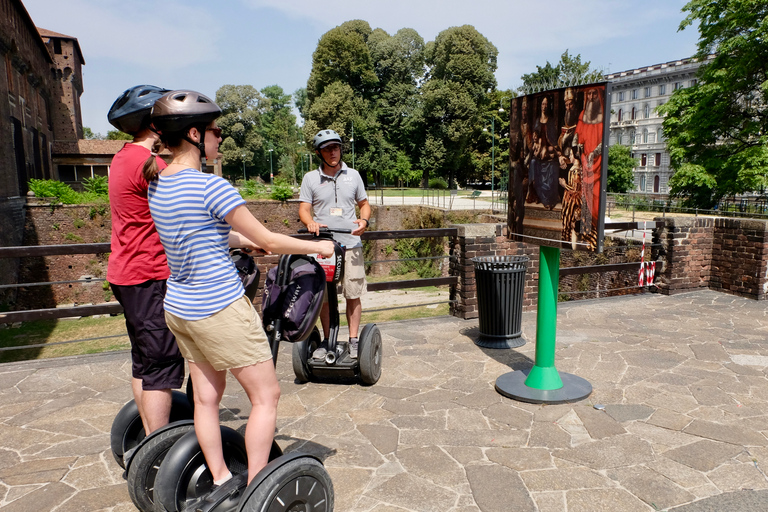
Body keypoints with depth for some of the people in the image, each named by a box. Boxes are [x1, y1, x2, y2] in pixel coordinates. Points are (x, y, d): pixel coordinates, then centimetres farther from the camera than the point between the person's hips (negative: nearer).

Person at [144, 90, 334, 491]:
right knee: (266, 396, 5)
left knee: (206, 397, 18)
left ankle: (221, 481, 31)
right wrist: (318, 247, 0)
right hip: (219, 309, -9)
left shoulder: (158, 184, 6)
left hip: (178, 307, 9)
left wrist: (246, 241, 27)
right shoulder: (210, 186, -20)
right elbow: (268, 240, -14)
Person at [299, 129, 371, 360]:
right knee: (324, 296, 5)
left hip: (351, 244, 1)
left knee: (353, 295, 2)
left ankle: (353, 341, 13)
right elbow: (303, 209, 2)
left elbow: (364, 204, 15)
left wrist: (364, 220, -7)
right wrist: (310, 222, -21)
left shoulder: (353, 175, 10)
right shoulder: (310, 178, 6)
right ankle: (326, 340, 19)